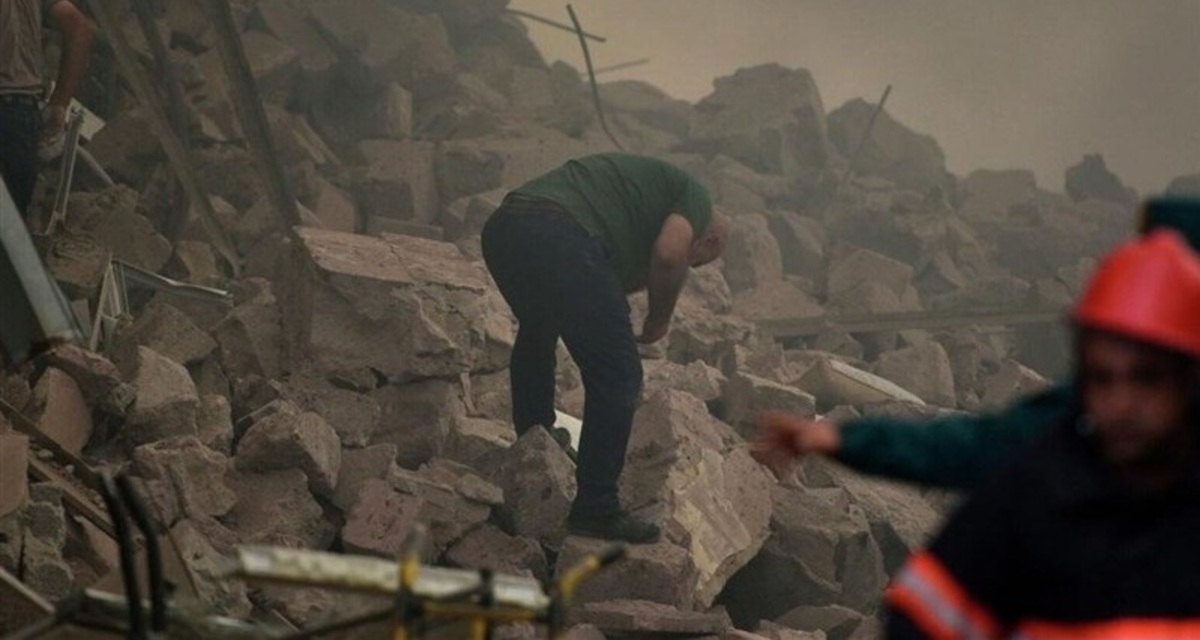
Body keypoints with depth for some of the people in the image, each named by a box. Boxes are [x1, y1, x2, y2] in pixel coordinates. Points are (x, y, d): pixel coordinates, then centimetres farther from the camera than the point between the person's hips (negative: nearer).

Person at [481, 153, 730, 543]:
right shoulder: (694, 196, 16)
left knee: (536, 335, 35)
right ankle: (595, 509, 5)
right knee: (617, 377, 3)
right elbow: (669, 251, -3)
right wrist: (659, 320, 12)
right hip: (561, 239, -9)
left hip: (500, 228, 9)